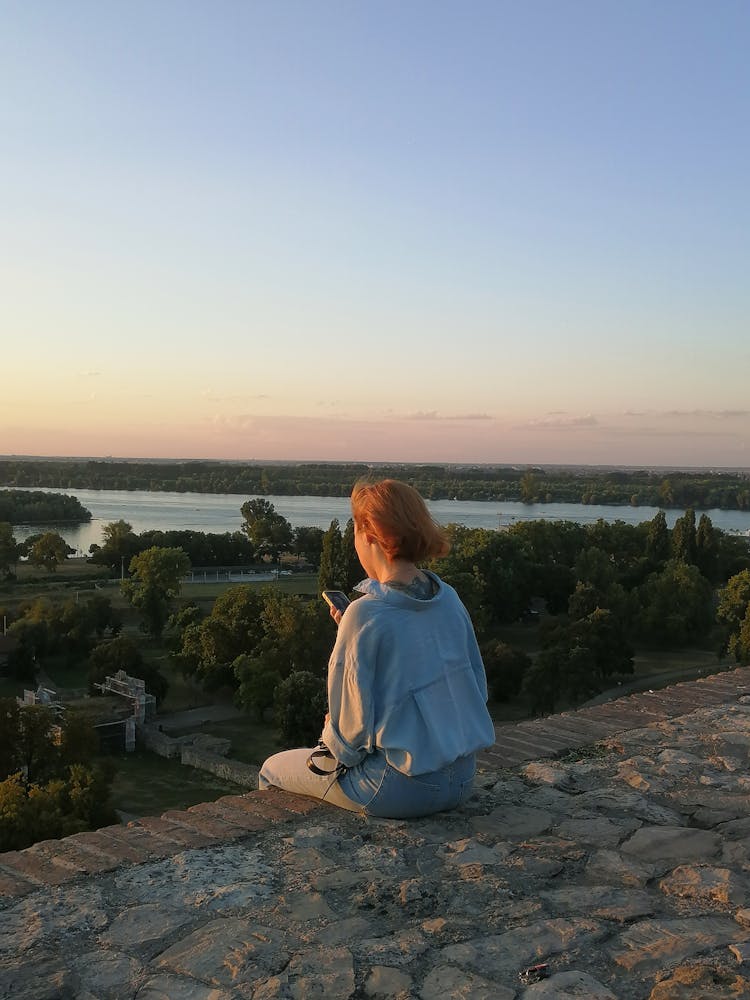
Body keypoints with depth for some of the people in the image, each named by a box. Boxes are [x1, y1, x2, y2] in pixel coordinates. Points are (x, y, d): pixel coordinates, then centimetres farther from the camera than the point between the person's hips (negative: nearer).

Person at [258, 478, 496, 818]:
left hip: (403, 789, -7)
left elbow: (351, 729, -18)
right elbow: (477, 686, 10)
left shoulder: (366, 615, -22)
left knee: (272, 771, 18)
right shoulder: (449, 598, -1)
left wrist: (331, 737, 7)